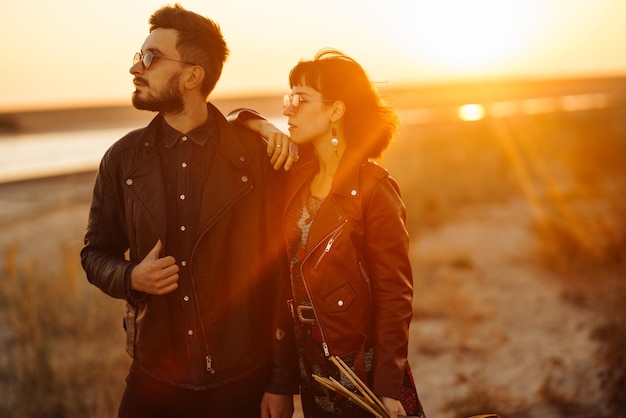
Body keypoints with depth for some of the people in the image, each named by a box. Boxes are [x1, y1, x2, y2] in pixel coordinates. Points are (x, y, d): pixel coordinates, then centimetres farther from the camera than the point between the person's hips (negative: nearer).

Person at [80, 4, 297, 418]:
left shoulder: (256, 156, -7)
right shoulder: (123, 158, 2)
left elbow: (282, 273, -5)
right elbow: (96, 252, 12)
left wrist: (283, 383, -5)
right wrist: (130, 277, -11)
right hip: (154, 381, 2)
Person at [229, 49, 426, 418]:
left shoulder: (374, 188, -15)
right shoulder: (298, 175, 1)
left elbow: (394, 295, -15)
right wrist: (261, 126, -8)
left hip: (365, 372, -6)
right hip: (311, 368, 6)